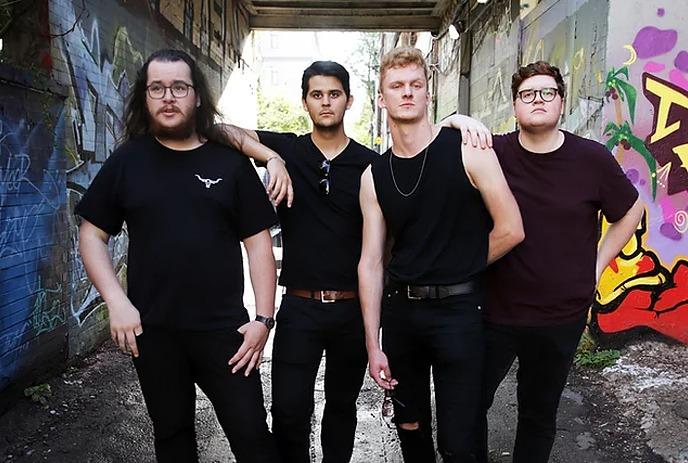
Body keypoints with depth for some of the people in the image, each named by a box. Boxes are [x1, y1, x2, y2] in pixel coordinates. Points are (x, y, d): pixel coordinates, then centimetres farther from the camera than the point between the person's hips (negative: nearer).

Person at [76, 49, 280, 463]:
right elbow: (92, 235, 7)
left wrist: (263, 318, -7)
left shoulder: (231, 163, 1)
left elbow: (259, 244, 0)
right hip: (152, 331, 2)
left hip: (223, 329, -1)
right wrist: (117, 301, -7)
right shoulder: (127, 161, 4)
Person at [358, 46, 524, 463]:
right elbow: (371, 262, 1)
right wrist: (373, 345, -2)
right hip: (399, 308, 4)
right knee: (409, 425, 20)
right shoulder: (374, 176, 2)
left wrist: (459, 269, 2)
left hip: (457, 308, -4)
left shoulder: (467, 149, -9)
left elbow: (510, 230, -10)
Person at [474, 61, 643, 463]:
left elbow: (631, 211, 9)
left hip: (562, 316, 1)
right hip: (496, 309, 0)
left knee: (540, 414, 19)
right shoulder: (494, 152, -8)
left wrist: (597, 266, 4)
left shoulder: (592, 158, -6)